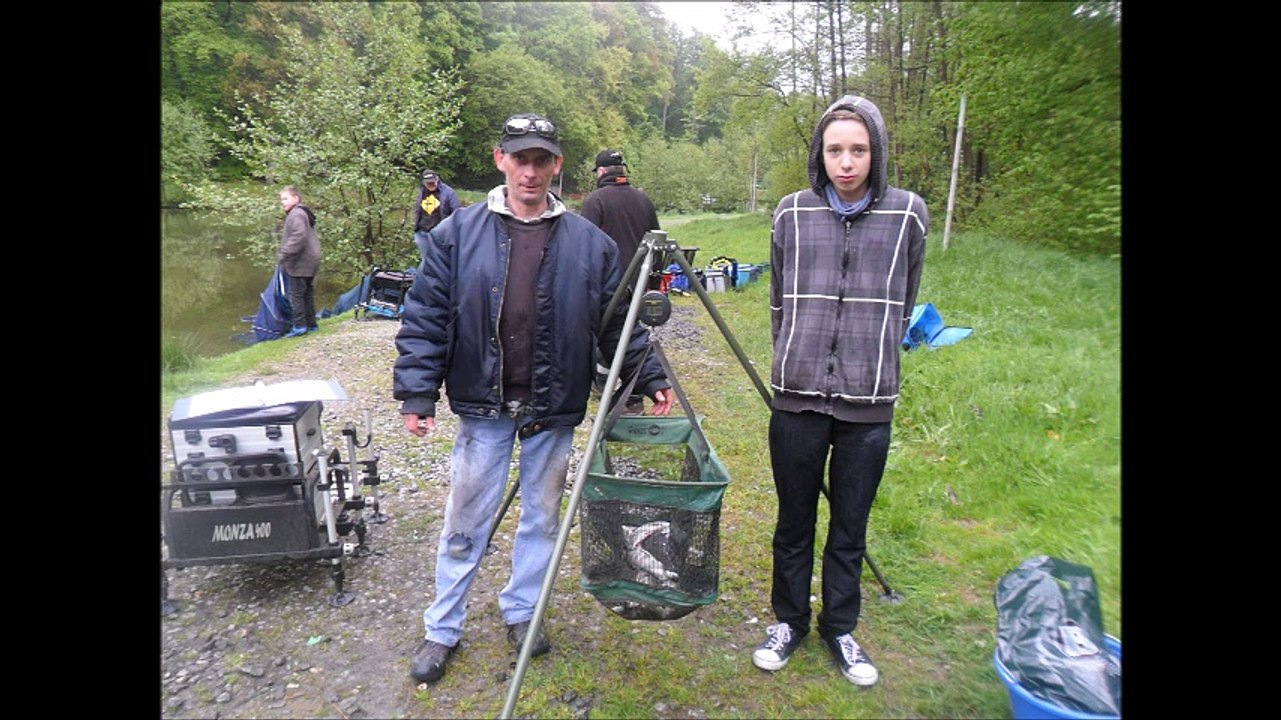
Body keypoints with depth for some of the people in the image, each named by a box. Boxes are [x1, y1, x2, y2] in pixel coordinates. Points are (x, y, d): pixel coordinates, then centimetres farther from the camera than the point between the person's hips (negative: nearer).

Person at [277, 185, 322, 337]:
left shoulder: (296, 215, -15)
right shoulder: (303, 213, 18)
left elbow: (298, 237, -27)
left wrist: (283, 254, -23)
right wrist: (283, 252, 22)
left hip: (300, 263, -10)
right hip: (310, 261, 10)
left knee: (296, 294, -5)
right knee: (307, 293, 14)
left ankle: (300, 325, -4)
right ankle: (311, 323, 20)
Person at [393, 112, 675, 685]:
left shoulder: (590, 243, 0)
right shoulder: (457, 235, -2)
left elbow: (618, 325, 6)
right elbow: (424, 320, -2)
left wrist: (651, 378, 0)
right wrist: (417, 392, -8)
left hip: (554, 410, 1)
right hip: (483, 406, -1)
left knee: (542, 519, 15)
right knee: (464, 524, 10)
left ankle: (521, 612, 36)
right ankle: (441, 630, 28)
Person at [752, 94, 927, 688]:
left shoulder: (908, 214, 0)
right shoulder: (792, 213, 1)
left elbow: (903, 307, 10)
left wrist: (878, 362, 11)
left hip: (870, 401, 0)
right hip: (797, 396, 0)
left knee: (850, 526, 12)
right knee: (794, 521, 12)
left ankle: (840, 629, 32)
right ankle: (788, 621, 32)